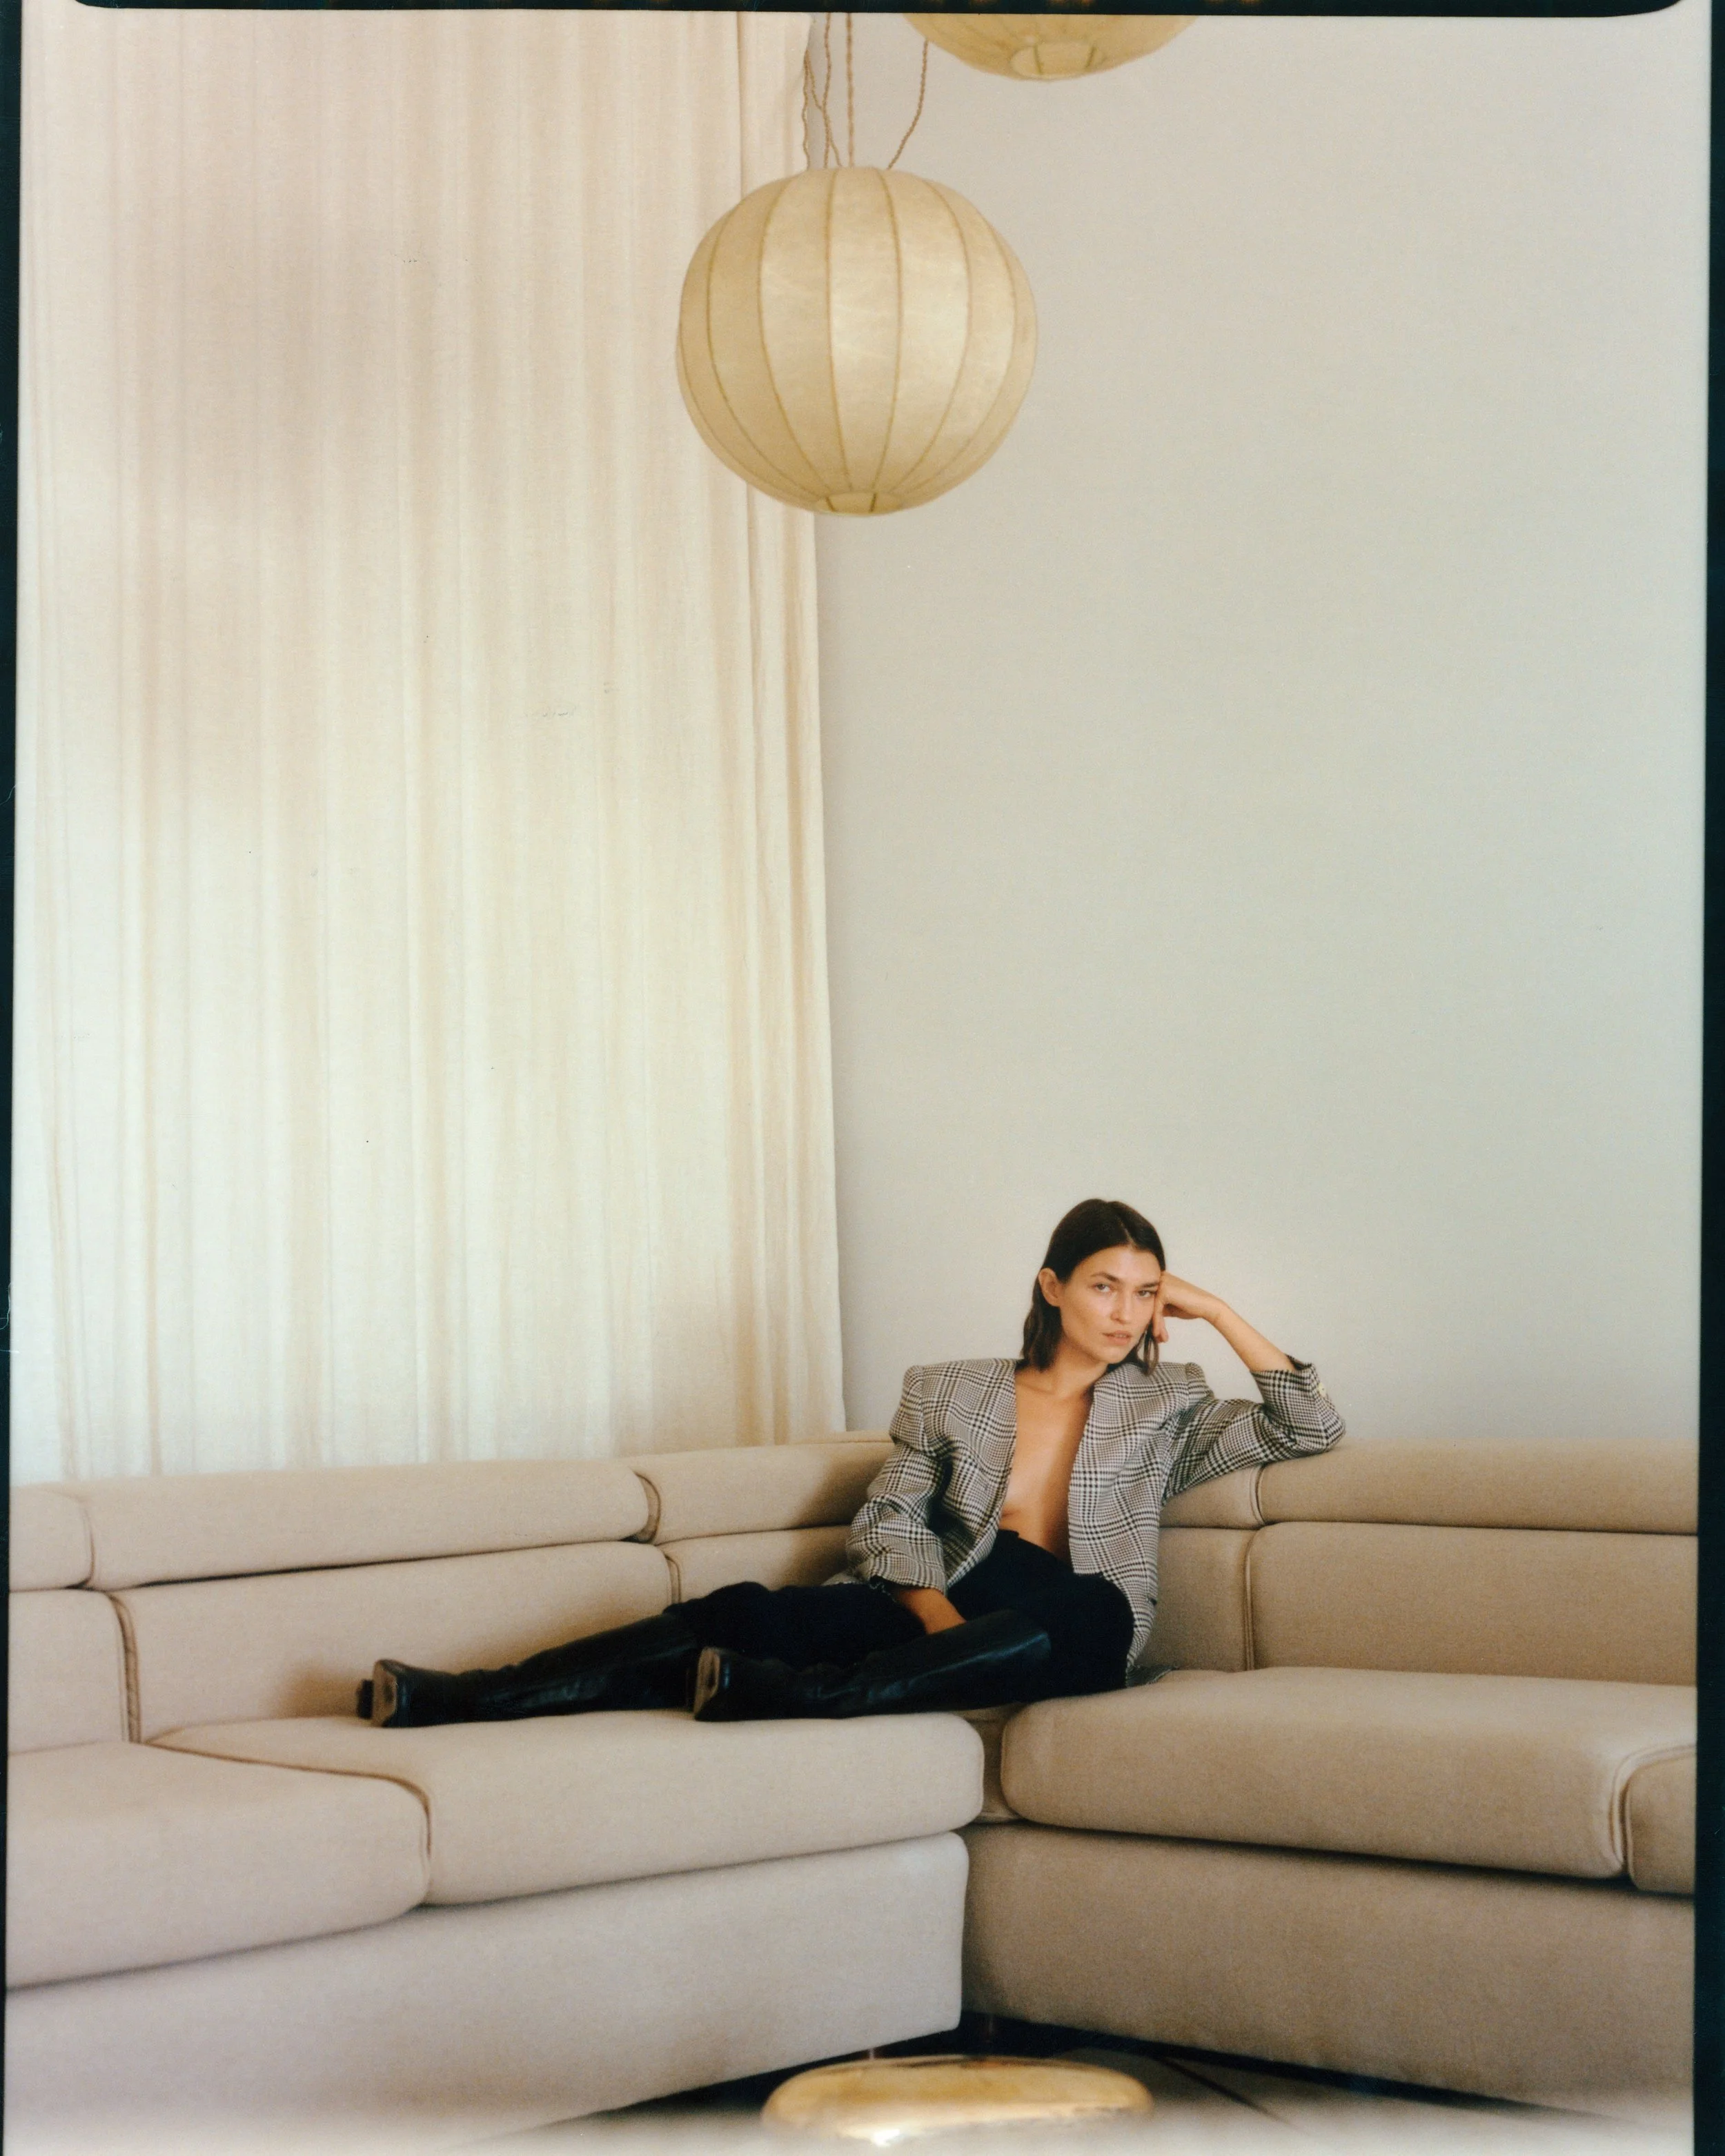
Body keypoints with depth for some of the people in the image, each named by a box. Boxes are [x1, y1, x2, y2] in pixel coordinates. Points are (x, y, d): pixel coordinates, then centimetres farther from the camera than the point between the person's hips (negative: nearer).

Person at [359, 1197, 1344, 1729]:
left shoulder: (1168, 1404, 17)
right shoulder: (948, 1393, 17)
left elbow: (1310, 1428, 11)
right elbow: (887, 1522, 8)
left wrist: (1221, 1313, 7)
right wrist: (942, 1617, -12)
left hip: (1070, 1625, -2)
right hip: (940, 1601, 2)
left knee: (1092, 1614, -41)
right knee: (743, 1612, -23)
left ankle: (787, 1696, -49)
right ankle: (467, 1697, -32)